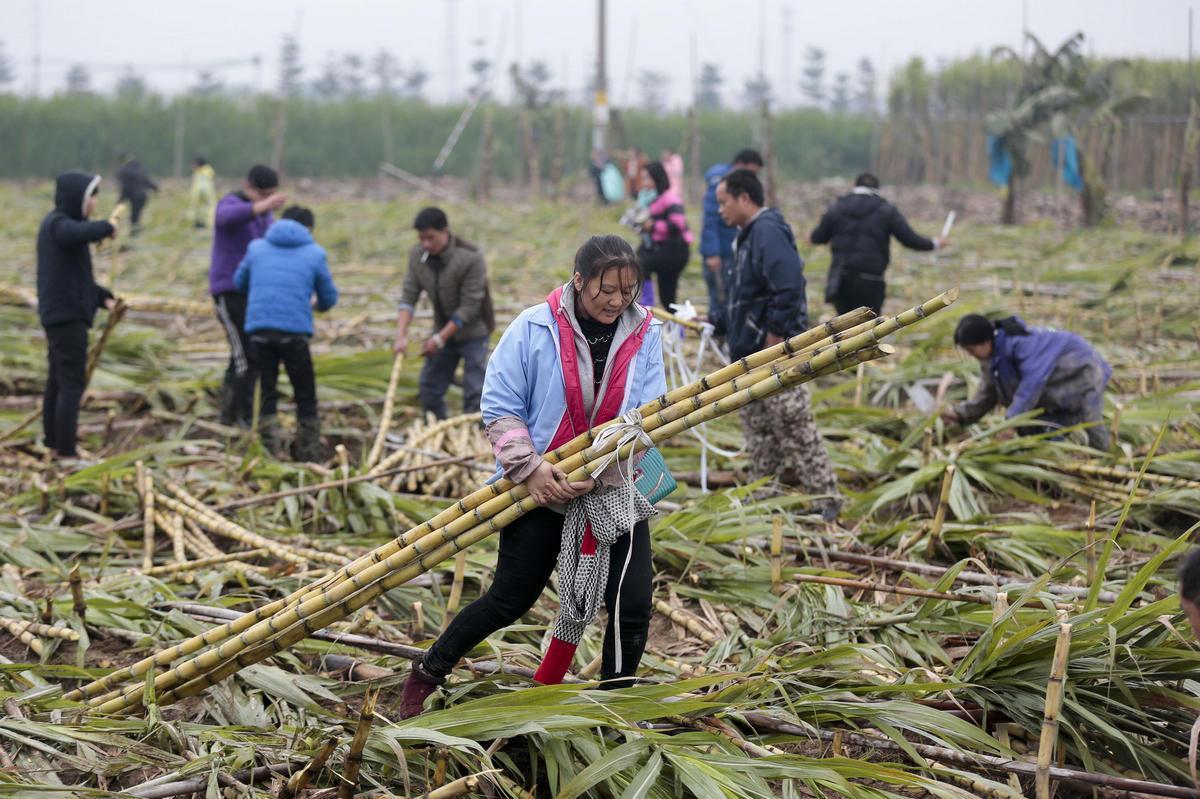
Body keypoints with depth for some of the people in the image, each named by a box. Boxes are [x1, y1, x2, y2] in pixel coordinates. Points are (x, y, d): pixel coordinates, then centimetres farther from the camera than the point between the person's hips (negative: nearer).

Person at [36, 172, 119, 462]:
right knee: (72, 383, -9)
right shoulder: (58, 224, -13)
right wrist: (107, 227, -21)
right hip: (67, 315, -10)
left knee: (57, 381, 15)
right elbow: (79, 234, -39)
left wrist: (103, 297, 13)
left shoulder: (59, 224, 17)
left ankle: (54, 444, 22)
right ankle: (66, 452, -9)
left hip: (59, 315, 10)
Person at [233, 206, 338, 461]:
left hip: (259, 329, 2)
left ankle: (269, 449, 9)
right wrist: (319, 306, 37)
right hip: (295, 332, -2)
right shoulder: (315, 254, 6)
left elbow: (239, 282, 25)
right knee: (305, 395, 11)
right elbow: (329, 298, 13)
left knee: (267, 392, 12)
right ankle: (307, 453, 15)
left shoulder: (256, 248, 13)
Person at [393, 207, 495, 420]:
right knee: (429, 388, 10)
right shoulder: (417, 254, -7)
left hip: (472, 331, -6)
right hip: (443, 329, 6)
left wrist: (440, 339, -23)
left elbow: (469, 307, -23)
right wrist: (401, 335, -19)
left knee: (474, 391, -11)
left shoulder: (471, 257, -25)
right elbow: (408, 296, -6)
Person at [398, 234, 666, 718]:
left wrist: (595, 474, -17)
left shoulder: (645, 335, -3)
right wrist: (529, 468, -18)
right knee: (511, 599, 4)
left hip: (616, 490, 3)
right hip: (540, 490, -2)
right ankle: (427, 675, 24)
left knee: (632, 607, -3)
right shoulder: (534, 328, -10)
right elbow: (499, 407, -6)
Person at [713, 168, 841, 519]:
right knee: (758, 428, 17)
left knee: (794, 425, -9)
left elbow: (789, 289, -26)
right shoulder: (747, 237, 17)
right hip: (749, 353, 11)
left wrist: (774, 338, -23)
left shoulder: (768, 232, -16)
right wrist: (714, 324, 21)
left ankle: (825, 498, -5)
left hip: (776, 356, -11)